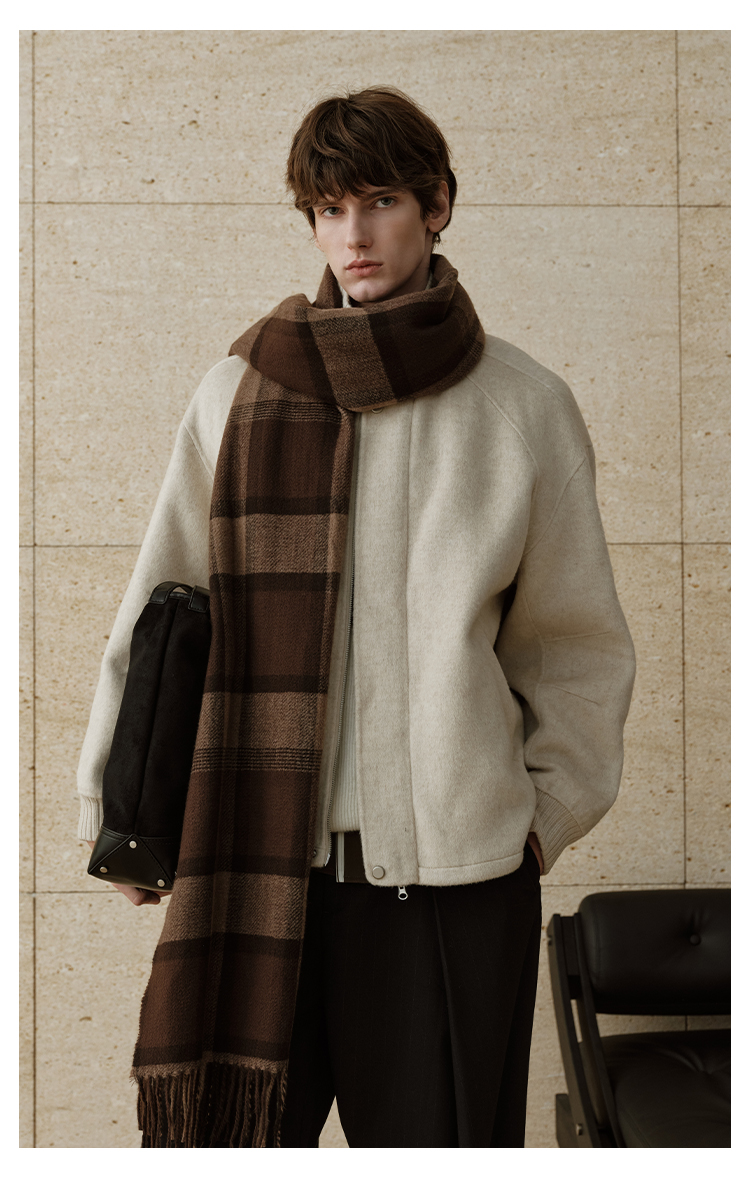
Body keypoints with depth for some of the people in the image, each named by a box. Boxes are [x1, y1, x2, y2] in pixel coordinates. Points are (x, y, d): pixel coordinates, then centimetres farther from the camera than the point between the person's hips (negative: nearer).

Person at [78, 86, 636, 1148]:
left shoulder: (525, 406, 3)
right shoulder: (240, 395, 2)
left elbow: (574, 641, 10)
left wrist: (549, 808, 7)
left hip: (454, 867, 0)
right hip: (258, 855, 0)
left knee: (435, 1137, 9)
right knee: (222, 1132, 5)